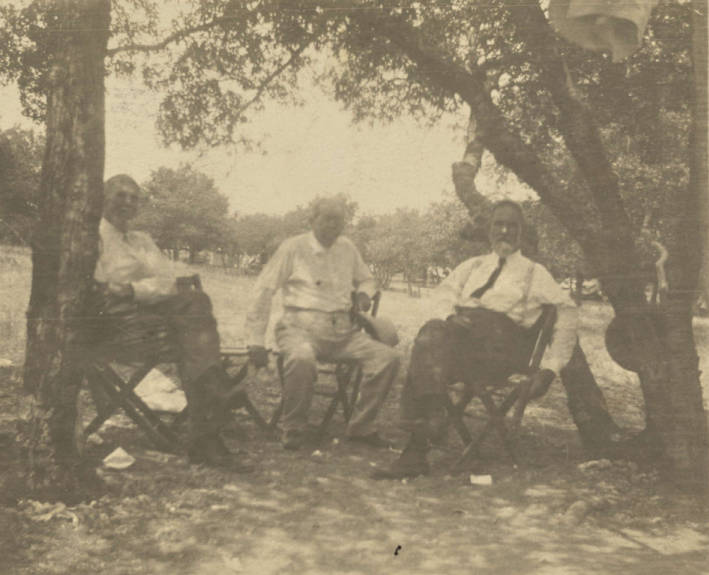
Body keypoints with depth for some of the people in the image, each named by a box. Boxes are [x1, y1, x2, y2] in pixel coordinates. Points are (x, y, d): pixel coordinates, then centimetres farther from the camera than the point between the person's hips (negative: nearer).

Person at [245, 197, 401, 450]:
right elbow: (263, 291, -2)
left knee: (388, 357, -16)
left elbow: (366, 279, 33)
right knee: (302, 359, -39)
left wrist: (364, 293, 7)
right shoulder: (293, 248, 0)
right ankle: (293, 430, -15)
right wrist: (256, 342, -6)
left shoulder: (347, 249, 15)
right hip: (301, 327, -5)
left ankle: (361, 426, 0)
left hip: (342, 331, 5)